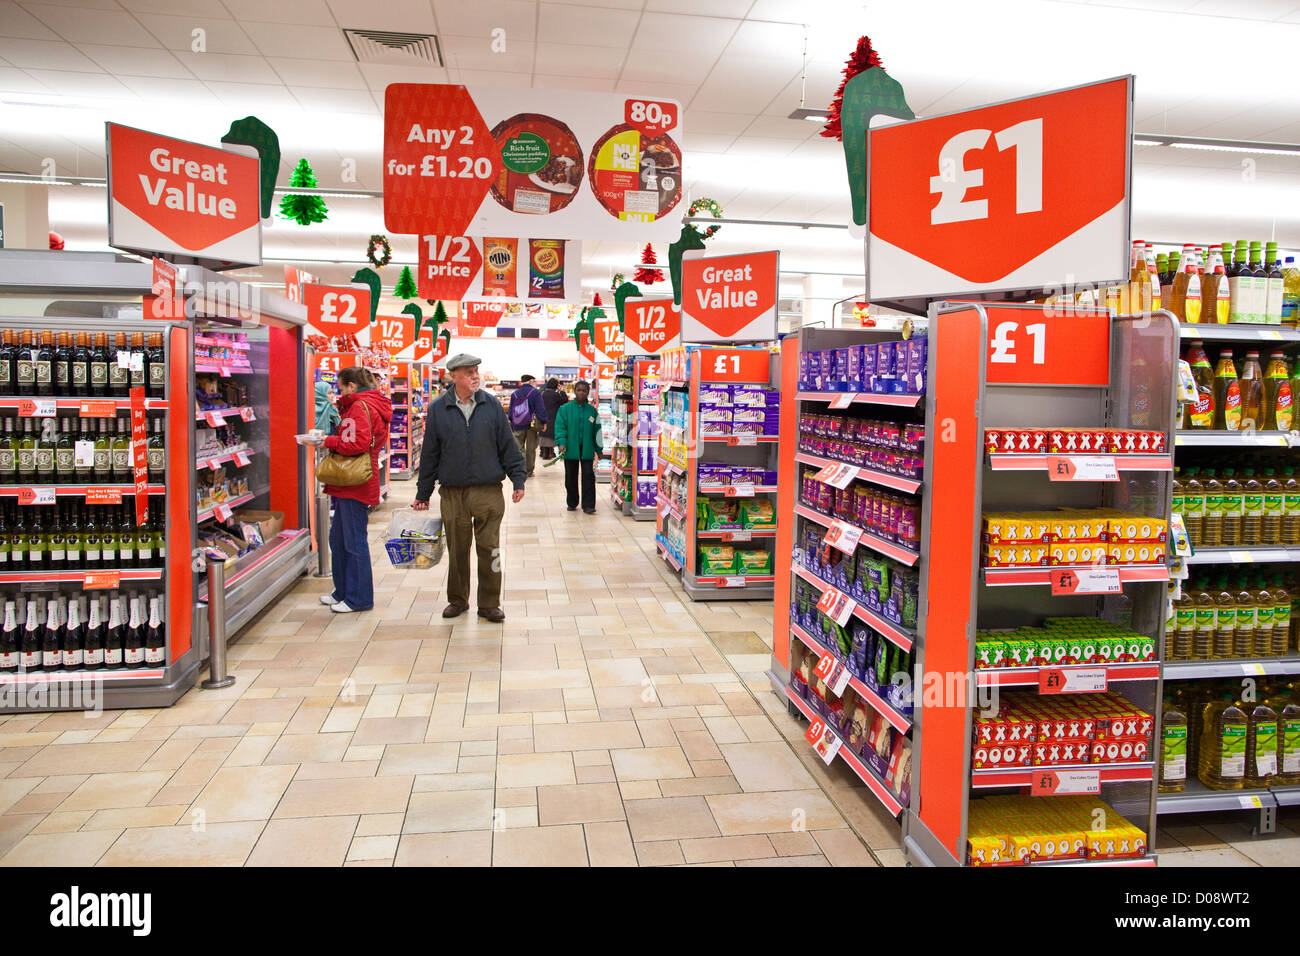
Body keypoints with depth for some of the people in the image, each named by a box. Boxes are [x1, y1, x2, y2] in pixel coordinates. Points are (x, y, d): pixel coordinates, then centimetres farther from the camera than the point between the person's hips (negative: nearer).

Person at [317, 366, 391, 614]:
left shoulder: (360, 407, -14)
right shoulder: (369, 405, 18)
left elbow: (358, 443, -25)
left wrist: (329, 441, -14)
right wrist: (332, 440, 8)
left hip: (355, 486, -11)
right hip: (348, 485, 11)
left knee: (354, 541, -3)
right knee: (338, 538, 18)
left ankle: (358, 598, 6)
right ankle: (343, 591, 28)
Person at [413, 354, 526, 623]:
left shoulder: (491, 405, 2)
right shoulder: (438, 410, 2)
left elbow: (508, 446, 5)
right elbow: (430, 454, 6)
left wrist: (518, 480, -1)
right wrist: (422, 494, 8)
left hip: (489, 491, 0)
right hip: (452, 493, 1)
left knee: (489, 549, 2)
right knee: (457, 550, 9)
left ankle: (489, 603, 15)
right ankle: (458, 600, 26)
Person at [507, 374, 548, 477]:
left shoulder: (514, 394, 7)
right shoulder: (536, 392, -5)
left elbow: (510, 411, 10)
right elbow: (540, 408, -10)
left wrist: (512, 422, 19)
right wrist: (543, 421, -4)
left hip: (518, 426, 3)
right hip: (531, 425, -2)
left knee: (519, 447, 6)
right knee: (531, 449, 7)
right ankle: (529, 471, 11)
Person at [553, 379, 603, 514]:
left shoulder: (592, 410, 7)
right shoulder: (565, 409, 1)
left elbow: (596, 431, 11)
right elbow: (560, 426, -6)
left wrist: (599, 449, 9)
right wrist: (561, 442, -19)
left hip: (587, 450, 1)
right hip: (571, 449, -1)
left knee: (589, 476, -4)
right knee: (571, 478, 9)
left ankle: (588, 506, 0)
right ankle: (572, 504, 24)